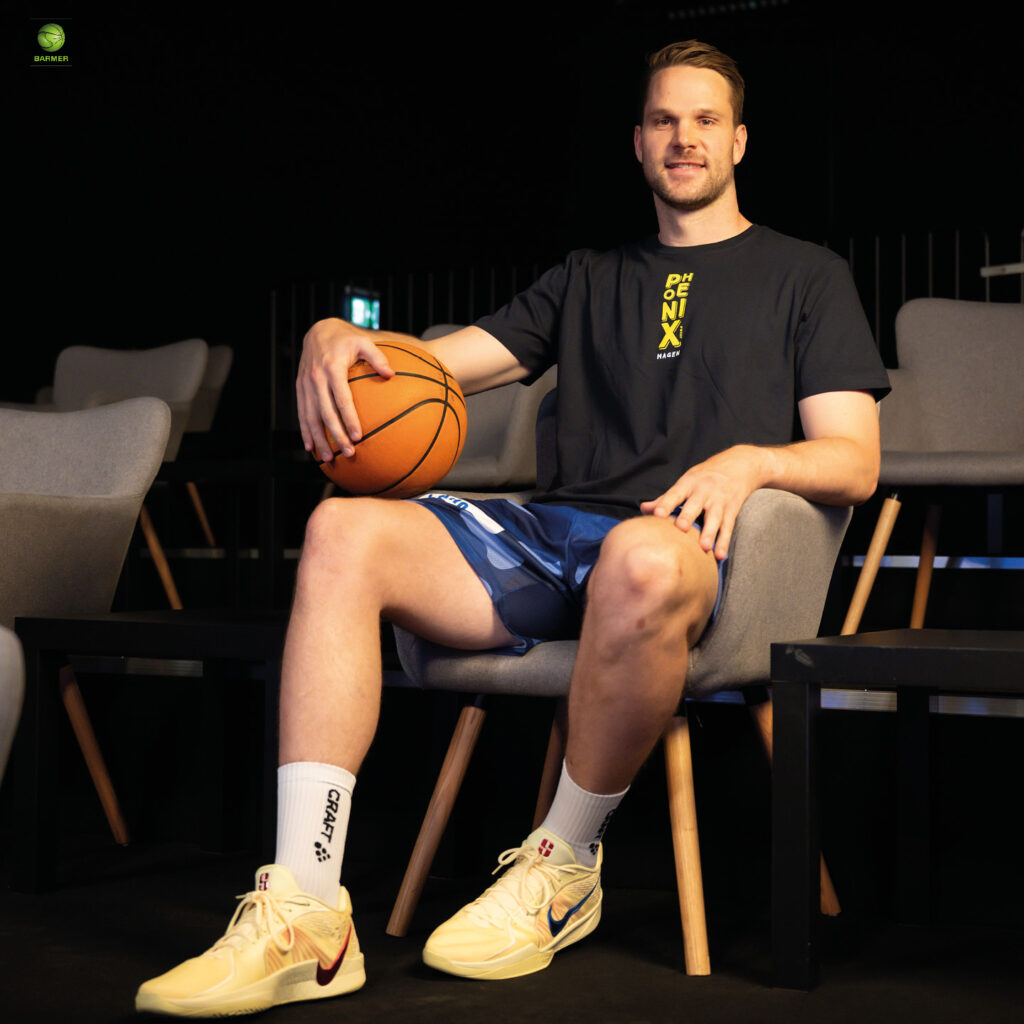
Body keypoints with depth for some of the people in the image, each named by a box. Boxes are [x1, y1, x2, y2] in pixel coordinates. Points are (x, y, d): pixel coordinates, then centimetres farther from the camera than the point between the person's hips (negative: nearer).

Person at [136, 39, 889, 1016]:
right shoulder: (589, 279, 29)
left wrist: (749, 461, -14)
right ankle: (304, 918, -29)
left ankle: (563, 866, -17)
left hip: (696, 542, -4)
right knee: (344, 531, -22)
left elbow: (854, 464, 7)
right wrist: (337, 338, -1)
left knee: (641, 559, -43)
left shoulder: (805, 276, 18)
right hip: (554, 533, 5)